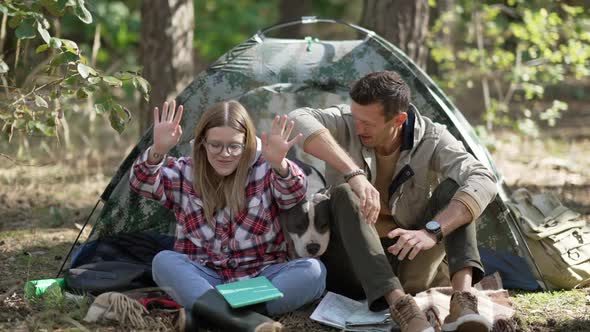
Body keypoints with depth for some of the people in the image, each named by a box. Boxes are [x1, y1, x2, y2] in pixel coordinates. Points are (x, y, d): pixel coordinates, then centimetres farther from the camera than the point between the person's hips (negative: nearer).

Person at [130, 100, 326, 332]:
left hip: (261, 278, -1)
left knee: (313, 270, -26)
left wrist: (280, 165, -39)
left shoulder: (265, 170, 3)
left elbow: (294, 194, -16)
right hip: (202, 280, 1)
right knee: (164, 261, -28)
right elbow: (142, 184, -8)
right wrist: (158, 151, -29)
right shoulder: (185, 173, 7)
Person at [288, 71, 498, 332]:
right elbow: (298, 120, -33)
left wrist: (432, 231, -42)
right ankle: (401, 306, -45)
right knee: (345, 195, -30)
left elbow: (483, 181, -27)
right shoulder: (345, 124, -11)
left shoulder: (431, 139, -12)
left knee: (453, 187, -20)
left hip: (408, 261, 1)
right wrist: (355, 173, -43)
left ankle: (463, 298, -40)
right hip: (353, 266, 0)